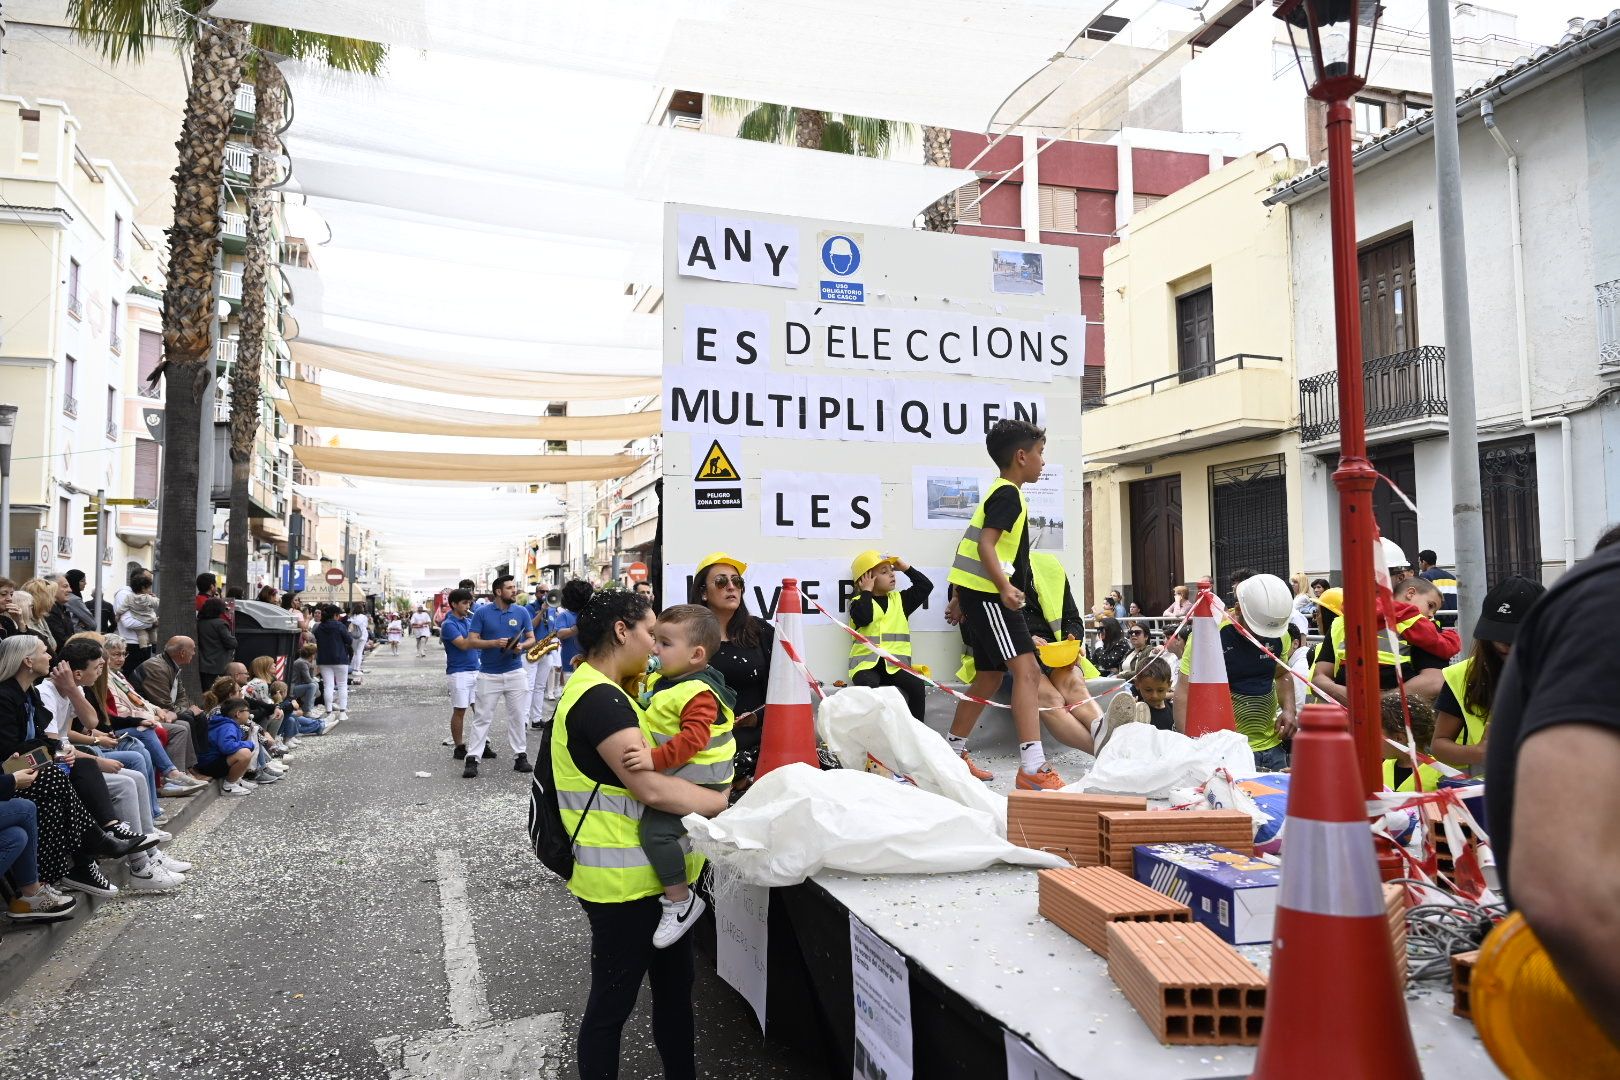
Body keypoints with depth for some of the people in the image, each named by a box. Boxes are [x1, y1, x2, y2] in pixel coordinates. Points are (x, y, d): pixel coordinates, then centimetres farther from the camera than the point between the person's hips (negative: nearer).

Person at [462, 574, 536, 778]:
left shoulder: (521, 612, 4)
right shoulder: (482, 613, -3)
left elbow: (531, 638, 8)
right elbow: (472, 641, -5)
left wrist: (522, 646, -14)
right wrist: (495, 642, -19)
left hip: (514, 672, 2)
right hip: (488, 674, -2)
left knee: (518, 717, 6)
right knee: (482, 718, 1)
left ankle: (520, 756, 15)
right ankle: (472, 759, 4)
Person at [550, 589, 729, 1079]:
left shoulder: (604, 692, 13)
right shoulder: (599, 698, -22)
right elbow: (650, 787, -28)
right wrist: (729, 803, -19)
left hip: (650, 873, 10)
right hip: (623, 880, -10)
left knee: (674, 987, 20)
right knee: (612, 1002, 6)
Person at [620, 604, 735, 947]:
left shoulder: (699, 693, -22)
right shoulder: (660, 680, 8)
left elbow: (693, 738, -33)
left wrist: (655, 759, -40)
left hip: (698, 782, -11)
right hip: (671, 776, 11)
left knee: (656, 829, -24)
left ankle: (681, 900, -9)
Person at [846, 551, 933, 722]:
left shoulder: (900, 599, 19)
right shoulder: (860, 602, 6)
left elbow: (926, 586, 13)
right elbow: (863, 618, -16)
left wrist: (906, 568, 12)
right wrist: (867, 592, -6)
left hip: (895, 664, 3)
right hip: (867, 664, -3)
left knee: (918, 686, -23)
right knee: (868, 686, -36)